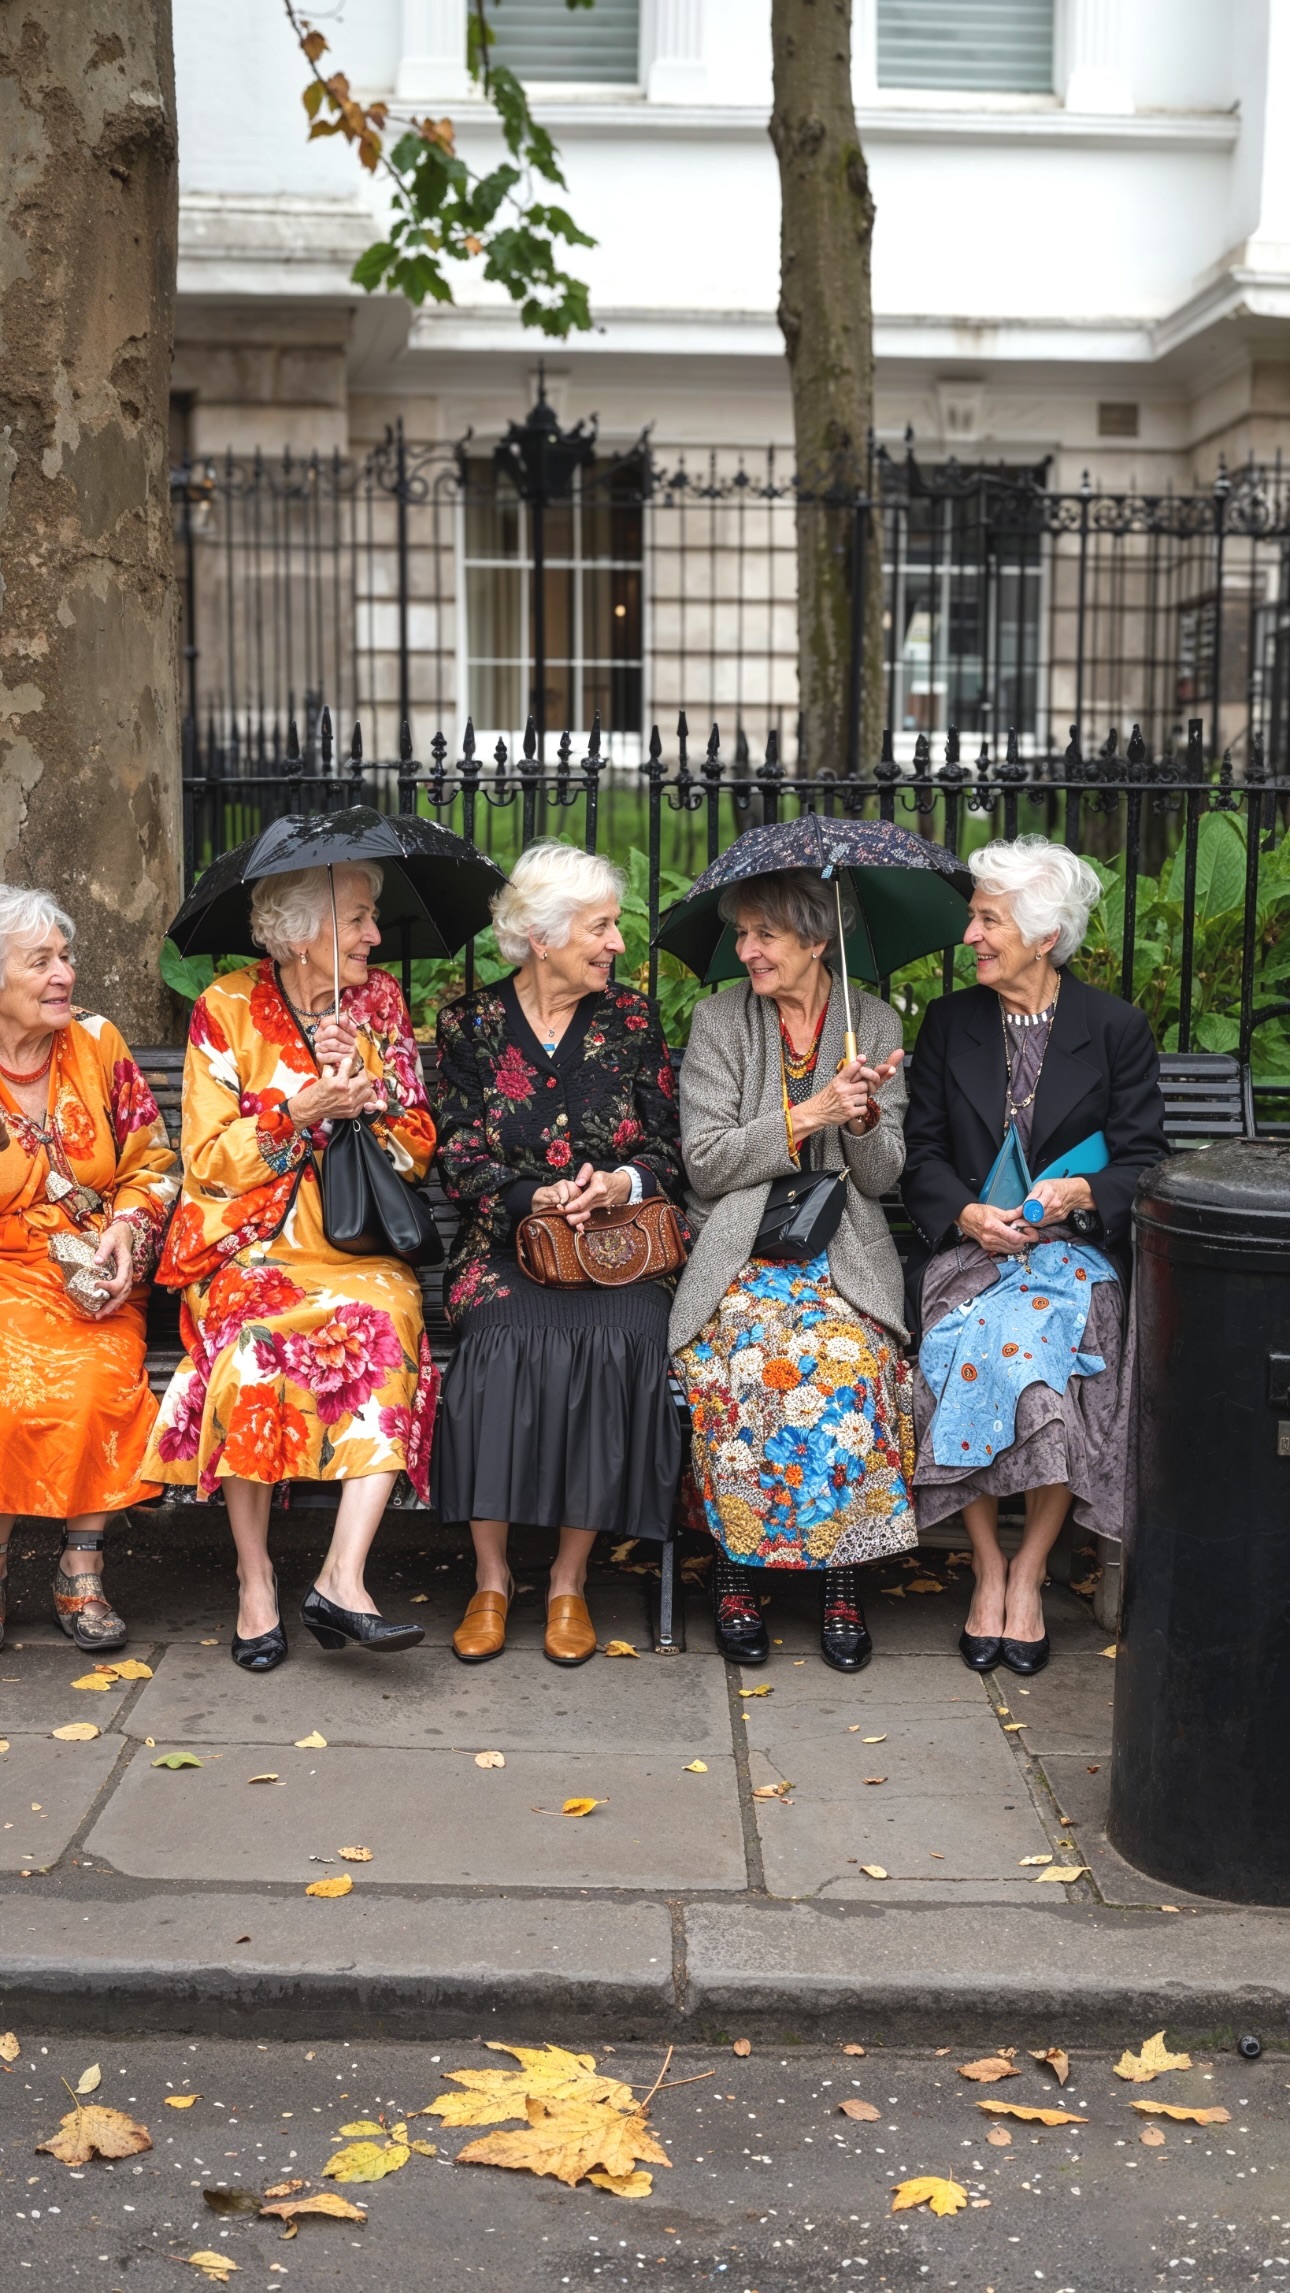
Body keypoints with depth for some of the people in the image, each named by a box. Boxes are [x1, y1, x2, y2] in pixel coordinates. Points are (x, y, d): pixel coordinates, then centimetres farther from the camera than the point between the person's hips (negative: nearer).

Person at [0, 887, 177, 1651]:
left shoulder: (97, 1044, 7)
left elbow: (153, 1164, 10)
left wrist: (127, 1227, -10)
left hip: (97, 1277, 2)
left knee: (101, 1376, -28)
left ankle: (83, 1572, -14)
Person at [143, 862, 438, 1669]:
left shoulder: (380, 1000, 10)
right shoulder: (228, 1007, 1)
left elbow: (418, 1149, 9)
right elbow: (209, 1163, -2)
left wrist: (372, 1090, -10)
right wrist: (301, 1111, -15)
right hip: (250, 1242, -2)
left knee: (391, 1312, -31)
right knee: (250, 1336, -34)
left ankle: (343, 1578, -33)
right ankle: (256, 1577, -18)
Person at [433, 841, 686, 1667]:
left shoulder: (632, 1019, 11)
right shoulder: (470, 1025, 7)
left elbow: (671, 1151, 9)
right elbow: (462, 1158, 2)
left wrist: (620, 1183, -12)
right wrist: (540, 1198, -15)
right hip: (506, 1244, -1)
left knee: (621, 1337, -31)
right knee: (506, 1338, -32)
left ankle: (570, 1580, -16)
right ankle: (492, 1577, -16)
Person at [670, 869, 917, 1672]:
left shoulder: (876, 1022, 9)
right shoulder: (719, 1019, 6)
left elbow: (883, 1177, 7)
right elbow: (705, 1163, -3)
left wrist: (864, 1117, -15)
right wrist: (806, 1115, -12)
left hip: (844, 1251, 1)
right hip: (738, 1249, 0)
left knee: (851, 1355, -31)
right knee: (743, 1353, -32)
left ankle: (844, 1579, -16)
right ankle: (735, 1572, -14)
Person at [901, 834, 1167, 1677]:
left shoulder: (1117, 1028, 4)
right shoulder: (950, 1021, 11)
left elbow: (1143, 1160, 3)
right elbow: (922, 1151, 8)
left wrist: (1080, 1192, -18)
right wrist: (967, 1214, -11)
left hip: (1076, 1249, -2)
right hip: (969, 1245, 2)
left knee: (1034, 1346, -33)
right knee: (975, 1347, -31)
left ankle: (1029, 1570, -14)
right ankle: (990, 1568, -13)